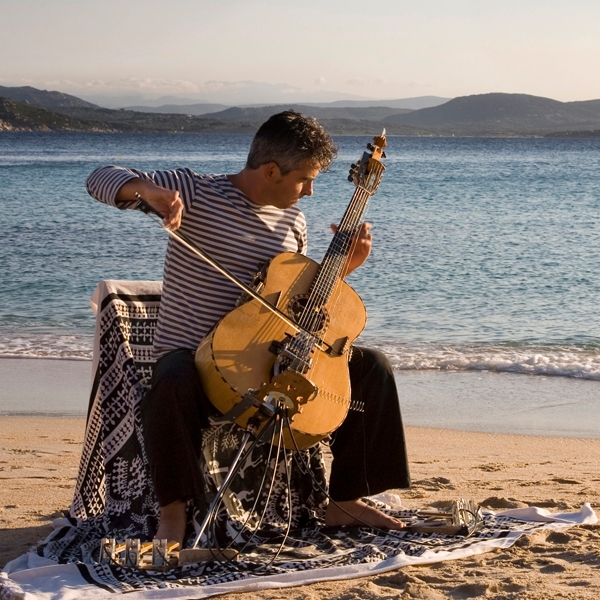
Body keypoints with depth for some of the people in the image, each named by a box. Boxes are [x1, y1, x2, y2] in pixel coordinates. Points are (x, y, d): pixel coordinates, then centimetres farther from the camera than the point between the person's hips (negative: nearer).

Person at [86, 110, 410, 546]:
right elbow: (102, 179, -14)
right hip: (192, 355, -6)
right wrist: (148, 189, -36)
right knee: (173, 383, -42)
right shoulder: (195, 192, -8)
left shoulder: (292, 221, 10)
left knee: (372, 367, -5)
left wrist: (343, 267, 2)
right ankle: (174, 513, -20)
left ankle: (345, 501, 4)